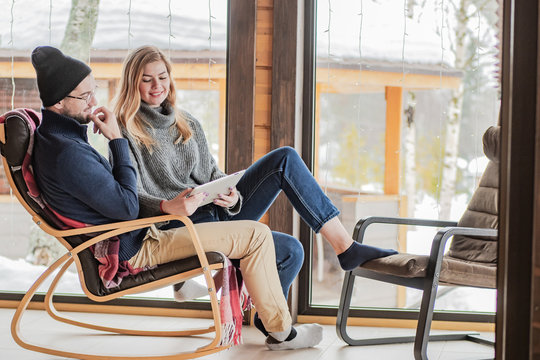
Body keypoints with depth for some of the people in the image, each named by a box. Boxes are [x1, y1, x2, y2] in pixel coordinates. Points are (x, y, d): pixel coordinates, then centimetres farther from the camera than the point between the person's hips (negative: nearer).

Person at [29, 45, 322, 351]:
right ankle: (281, 331, 4)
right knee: (257, 235, -9)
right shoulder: (68, 154, -29)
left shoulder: (52, 135, 5)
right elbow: (127, 208, -23)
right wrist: (117, 140, -19)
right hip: (135, 250, -11)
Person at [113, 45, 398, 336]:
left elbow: (213, 175, 15)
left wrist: (232, 198, -9)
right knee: (289, 250, -22)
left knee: (285, 158, -12)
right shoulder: (124, 131, -2)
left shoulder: (188, 125, 19)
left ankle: (345, 246, -12)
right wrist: (167, 206, -33)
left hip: (216, 212, 7)